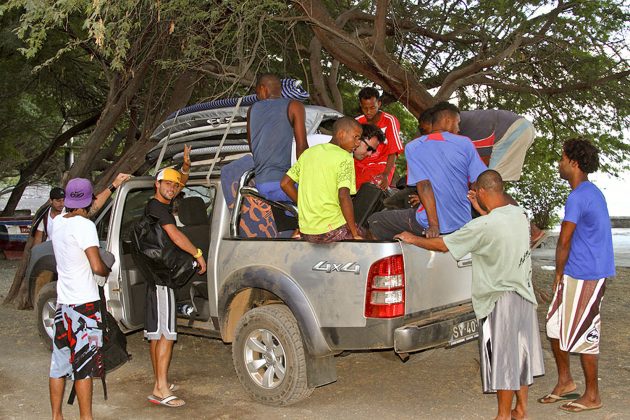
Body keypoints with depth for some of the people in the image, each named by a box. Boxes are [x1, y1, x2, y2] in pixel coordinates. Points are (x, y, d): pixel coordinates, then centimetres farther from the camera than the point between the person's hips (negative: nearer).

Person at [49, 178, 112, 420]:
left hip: (63, 302, 8)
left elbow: (88, 210, 26)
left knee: (59, 363, 14)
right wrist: (109, 272, 1)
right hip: (84, 304, -7)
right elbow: (97, 267, -22)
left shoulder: (58, 222, 7)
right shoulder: (84, 225, -16)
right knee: (84, 364, 1)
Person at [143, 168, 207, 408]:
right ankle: (161, 390, -12)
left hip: (154, 276, 11)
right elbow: (175, 236, -22)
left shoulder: (163, 207, 17)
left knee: (156, 333, 13)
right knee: (166, 333, -12)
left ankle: (159, 383, 21)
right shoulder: (157, 207, -13)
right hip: (161, 277, -11)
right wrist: (198, 254, -14)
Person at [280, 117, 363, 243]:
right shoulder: (344, 158, -10)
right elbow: (343, 196, -21)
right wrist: (355, 234, -16)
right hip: (333, 229, -7)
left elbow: (285, 183, 11)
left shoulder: (308, 152, 11)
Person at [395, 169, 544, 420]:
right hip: (524, 294, 8)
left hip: (501, 300, -8)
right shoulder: (520, 214, -1)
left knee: (502, 359, 4)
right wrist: (483, 211, 19)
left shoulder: (483, 226, -23)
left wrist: (412, 239, 0)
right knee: (519, 353, 17)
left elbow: (443, 245, -14)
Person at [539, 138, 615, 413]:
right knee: (555, 324, 14)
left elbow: (564, 241, -17)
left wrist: (559, 274, -3)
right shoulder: (593, 193, 14)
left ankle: (592, 396, 14)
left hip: (586, 276, -10)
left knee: (581, 333, 0)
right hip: (575, 273, 10)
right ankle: (564, 381, 26)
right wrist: (563, 274, 17)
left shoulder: (578, 197, -19)